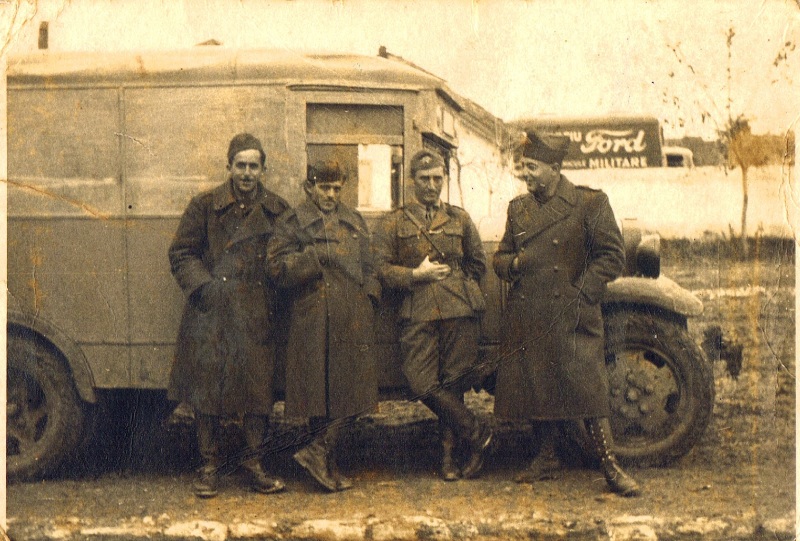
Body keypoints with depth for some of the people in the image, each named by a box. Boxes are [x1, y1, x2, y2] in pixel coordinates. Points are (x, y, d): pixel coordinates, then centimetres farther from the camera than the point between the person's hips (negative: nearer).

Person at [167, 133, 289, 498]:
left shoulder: (278, 212, 9)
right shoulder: (205, 207, 4)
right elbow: (181, 253, 5)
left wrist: (276, 299, 1)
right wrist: (202, 286, -8)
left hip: (257, 317, 1)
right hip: (210, 314, -1)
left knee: (259, 389, 2)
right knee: (207, 389, 2)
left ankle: (254, 466, 15)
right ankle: (209, 467, 14)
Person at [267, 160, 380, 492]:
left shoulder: (355, 222, 18)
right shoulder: (293, 223, 3)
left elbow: (368, 266, 23)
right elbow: (278, 269, -7)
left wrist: (368, 292, 6)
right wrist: (316, 255, -14)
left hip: (353, 319, 5)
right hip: (312, 321, -5)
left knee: (353, 388, -3)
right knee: (319, 392, -2)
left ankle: (318, 451, 2)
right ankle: (328, 463, 6)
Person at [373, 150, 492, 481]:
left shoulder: (460, 219, 15)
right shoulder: (394, 223, 10)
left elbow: (478, 264, 24)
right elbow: (382, 269, 4)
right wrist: (416, 275, -7)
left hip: (459, 311, 1)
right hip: (418, 315, -1)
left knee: (452, 383, 0)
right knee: (422, 383, -12)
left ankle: (448, 454, 13)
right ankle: (476, 432, 3)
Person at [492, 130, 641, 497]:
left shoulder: (590, 204, -2)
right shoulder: (518, 209, 13)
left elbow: (612, 256, -4)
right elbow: (500, 258, 19)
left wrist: (581, 294, -12)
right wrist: (513, 263, -5)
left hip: (571, 319, -5)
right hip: (527, 319, 5)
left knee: (586, 388, -8)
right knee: (535, 386, 10)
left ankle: (609, 466, 0)